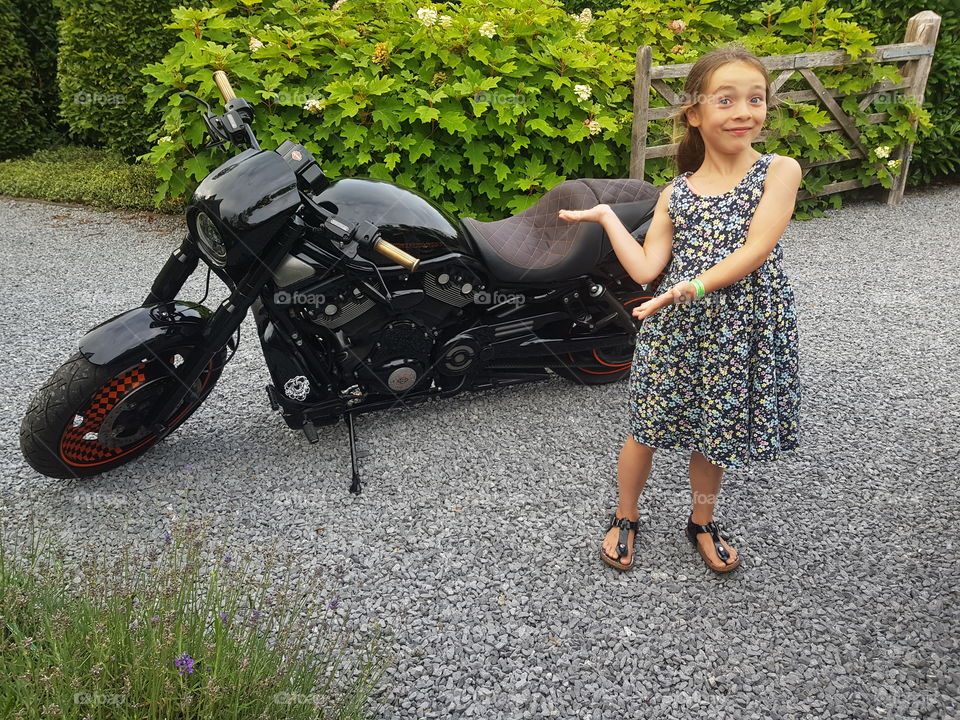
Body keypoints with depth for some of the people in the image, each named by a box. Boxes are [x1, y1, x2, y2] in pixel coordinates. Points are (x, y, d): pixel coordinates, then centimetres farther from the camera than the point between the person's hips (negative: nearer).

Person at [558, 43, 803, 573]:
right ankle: (625, 519, 35)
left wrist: (696, 286, -27)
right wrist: (606, 216, 0)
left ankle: (702, 523, 41)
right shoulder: (677, 192, 2)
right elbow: (646, 269, -2)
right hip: (676, 330, 1)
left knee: (714, 434, 15)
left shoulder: (779, 171, -6)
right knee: (647, 429, 10)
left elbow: (756, 248, -17)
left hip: (743, 331, -1)